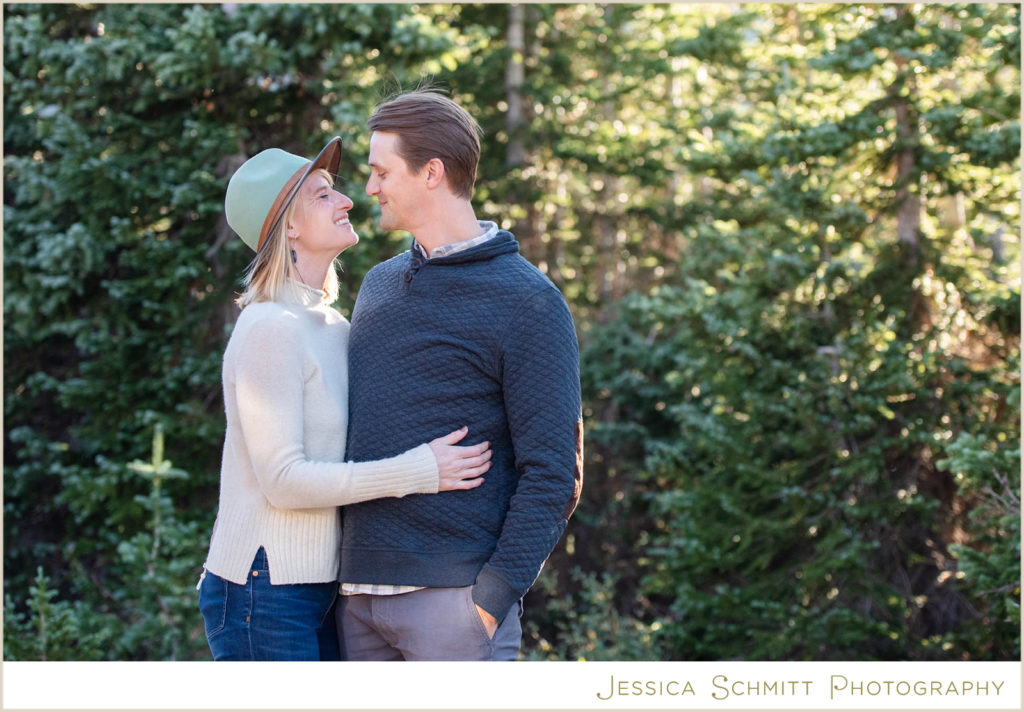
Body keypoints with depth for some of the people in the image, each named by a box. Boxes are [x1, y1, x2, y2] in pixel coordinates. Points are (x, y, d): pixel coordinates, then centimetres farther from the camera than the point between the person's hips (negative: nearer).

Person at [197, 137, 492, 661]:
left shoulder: (333, 327, 13)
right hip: (264, 591, -8)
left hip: (318, 584, 8)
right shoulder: (269, 329, -14)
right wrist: (419, 471, -19)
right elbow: (282, 479, -20)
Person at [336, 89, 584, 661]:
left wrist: (493, 597, -16)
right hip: (358, 594, 7)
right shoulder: (379, 284, 17)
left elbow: (554, 474, -10)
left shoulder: (526, 301, -5)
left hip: (454, 596, -6)